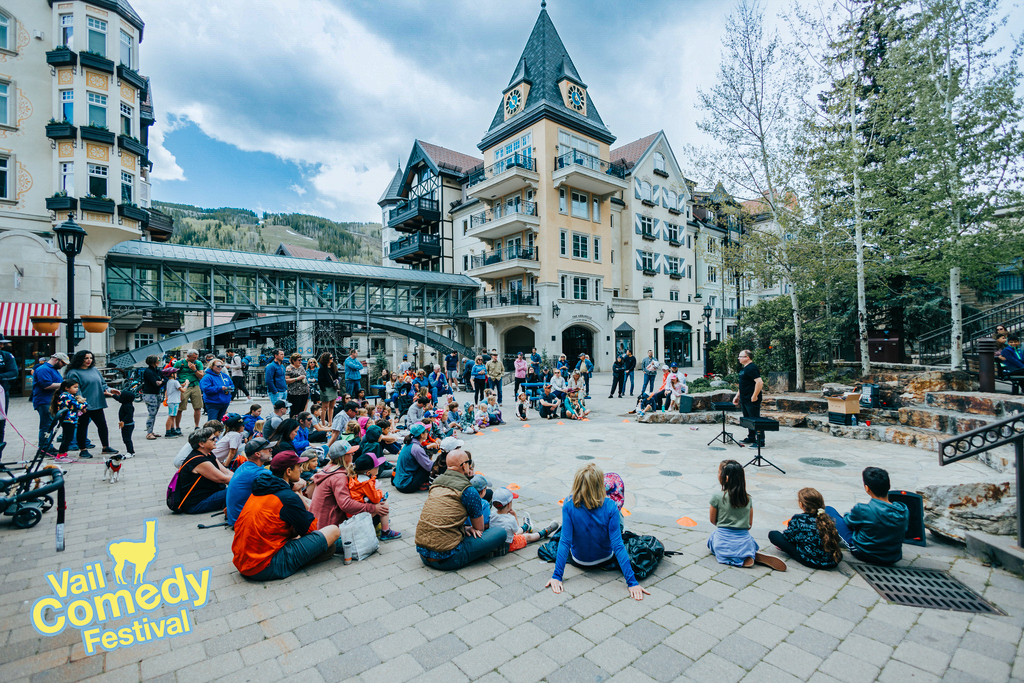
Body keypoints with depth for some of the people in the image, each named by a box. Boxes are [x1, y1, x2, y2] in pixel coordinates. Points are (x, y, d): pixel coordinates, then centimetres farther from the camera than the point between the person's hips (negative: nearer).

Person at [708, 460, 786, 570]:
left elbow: (713, 521, -1)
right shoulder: (748, 498, -1)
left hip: (723, 542, -4)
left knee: (710, 540, 27)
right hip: (744, 542, 4)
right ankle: (755, 556, 2)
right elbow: (749, 525, 6)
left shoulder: (717, 496, -13)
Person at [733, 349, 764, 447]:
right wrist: (737, 396, 23)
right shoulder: (744, 368, 16)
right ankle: (751, 438, 30)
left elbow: (759, 382, -26)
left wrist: (754, 396, -23)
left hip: (752, 401, -10)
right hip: (744, 400, 10)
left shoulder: (752, 368, -17)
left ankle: (760, 442, 1)